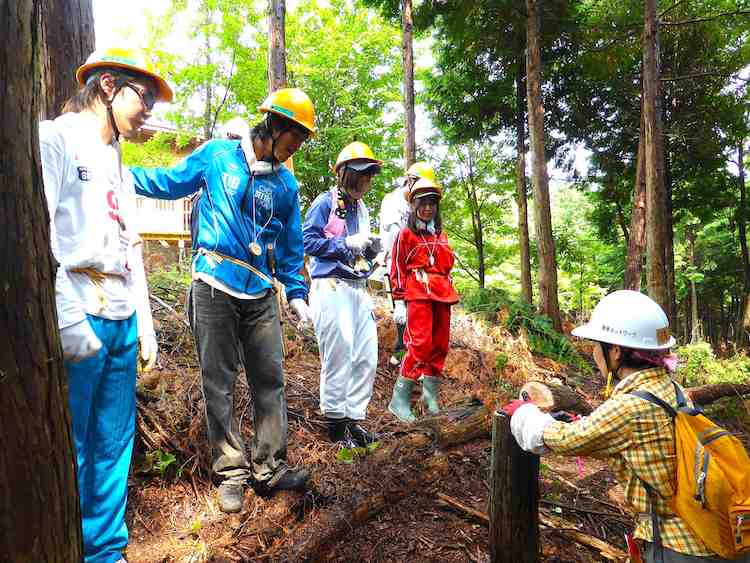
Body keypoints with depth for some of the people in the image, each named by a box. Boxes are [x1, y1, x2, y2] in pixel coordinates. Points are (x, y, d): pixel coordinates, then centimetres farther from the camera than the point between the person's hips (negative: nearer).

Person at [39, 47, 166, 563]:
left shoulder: (118, 163, 21)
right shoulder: (55, 138, -3)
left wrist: (144, 322, 17)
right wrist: (69, 321, -18)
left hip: (122, 323, 8)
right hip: (80, 323, -7)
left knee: (115, 444, 12)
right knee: (70, 452, 1)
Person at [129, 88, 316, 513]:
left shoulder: (286, 185, 9)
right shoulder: (216, 155, 2)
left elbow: (291, 246, 14)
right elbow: (168, 183, 14)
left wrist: (297, 293, 9)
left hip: (260, 294, 3)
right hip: (214, 286, -2)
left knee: (270, 380, 3)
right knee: (220, 384, 3)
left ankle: (269, 468, 16)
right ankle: (232, 471, 16)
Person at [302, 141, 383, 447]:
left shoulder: (361, 209, 19)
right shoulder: (325, 202, -3)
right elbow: (308, 241, -12)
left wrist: (371, 249, 3)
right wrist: (348, 243, -16)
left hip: (358, 288, 8)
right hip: (331, 287, -8)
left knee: (366, 356, 6)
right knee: (339, 354, -5)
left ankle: (355, 418, 18)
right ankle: (335, 421, 9)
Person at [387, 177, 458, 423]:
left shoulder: (440, 235, 20)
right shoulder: (406, 234, 2)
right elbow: (397, 268, -1)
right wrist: (399, 301, -8)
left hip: (442, 292, 7)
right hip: (418, 293, -6)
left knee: (440, 344, 6)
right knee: (420, 343, -16)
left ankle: (430, 395, 18)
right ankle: (400, 399, -9)